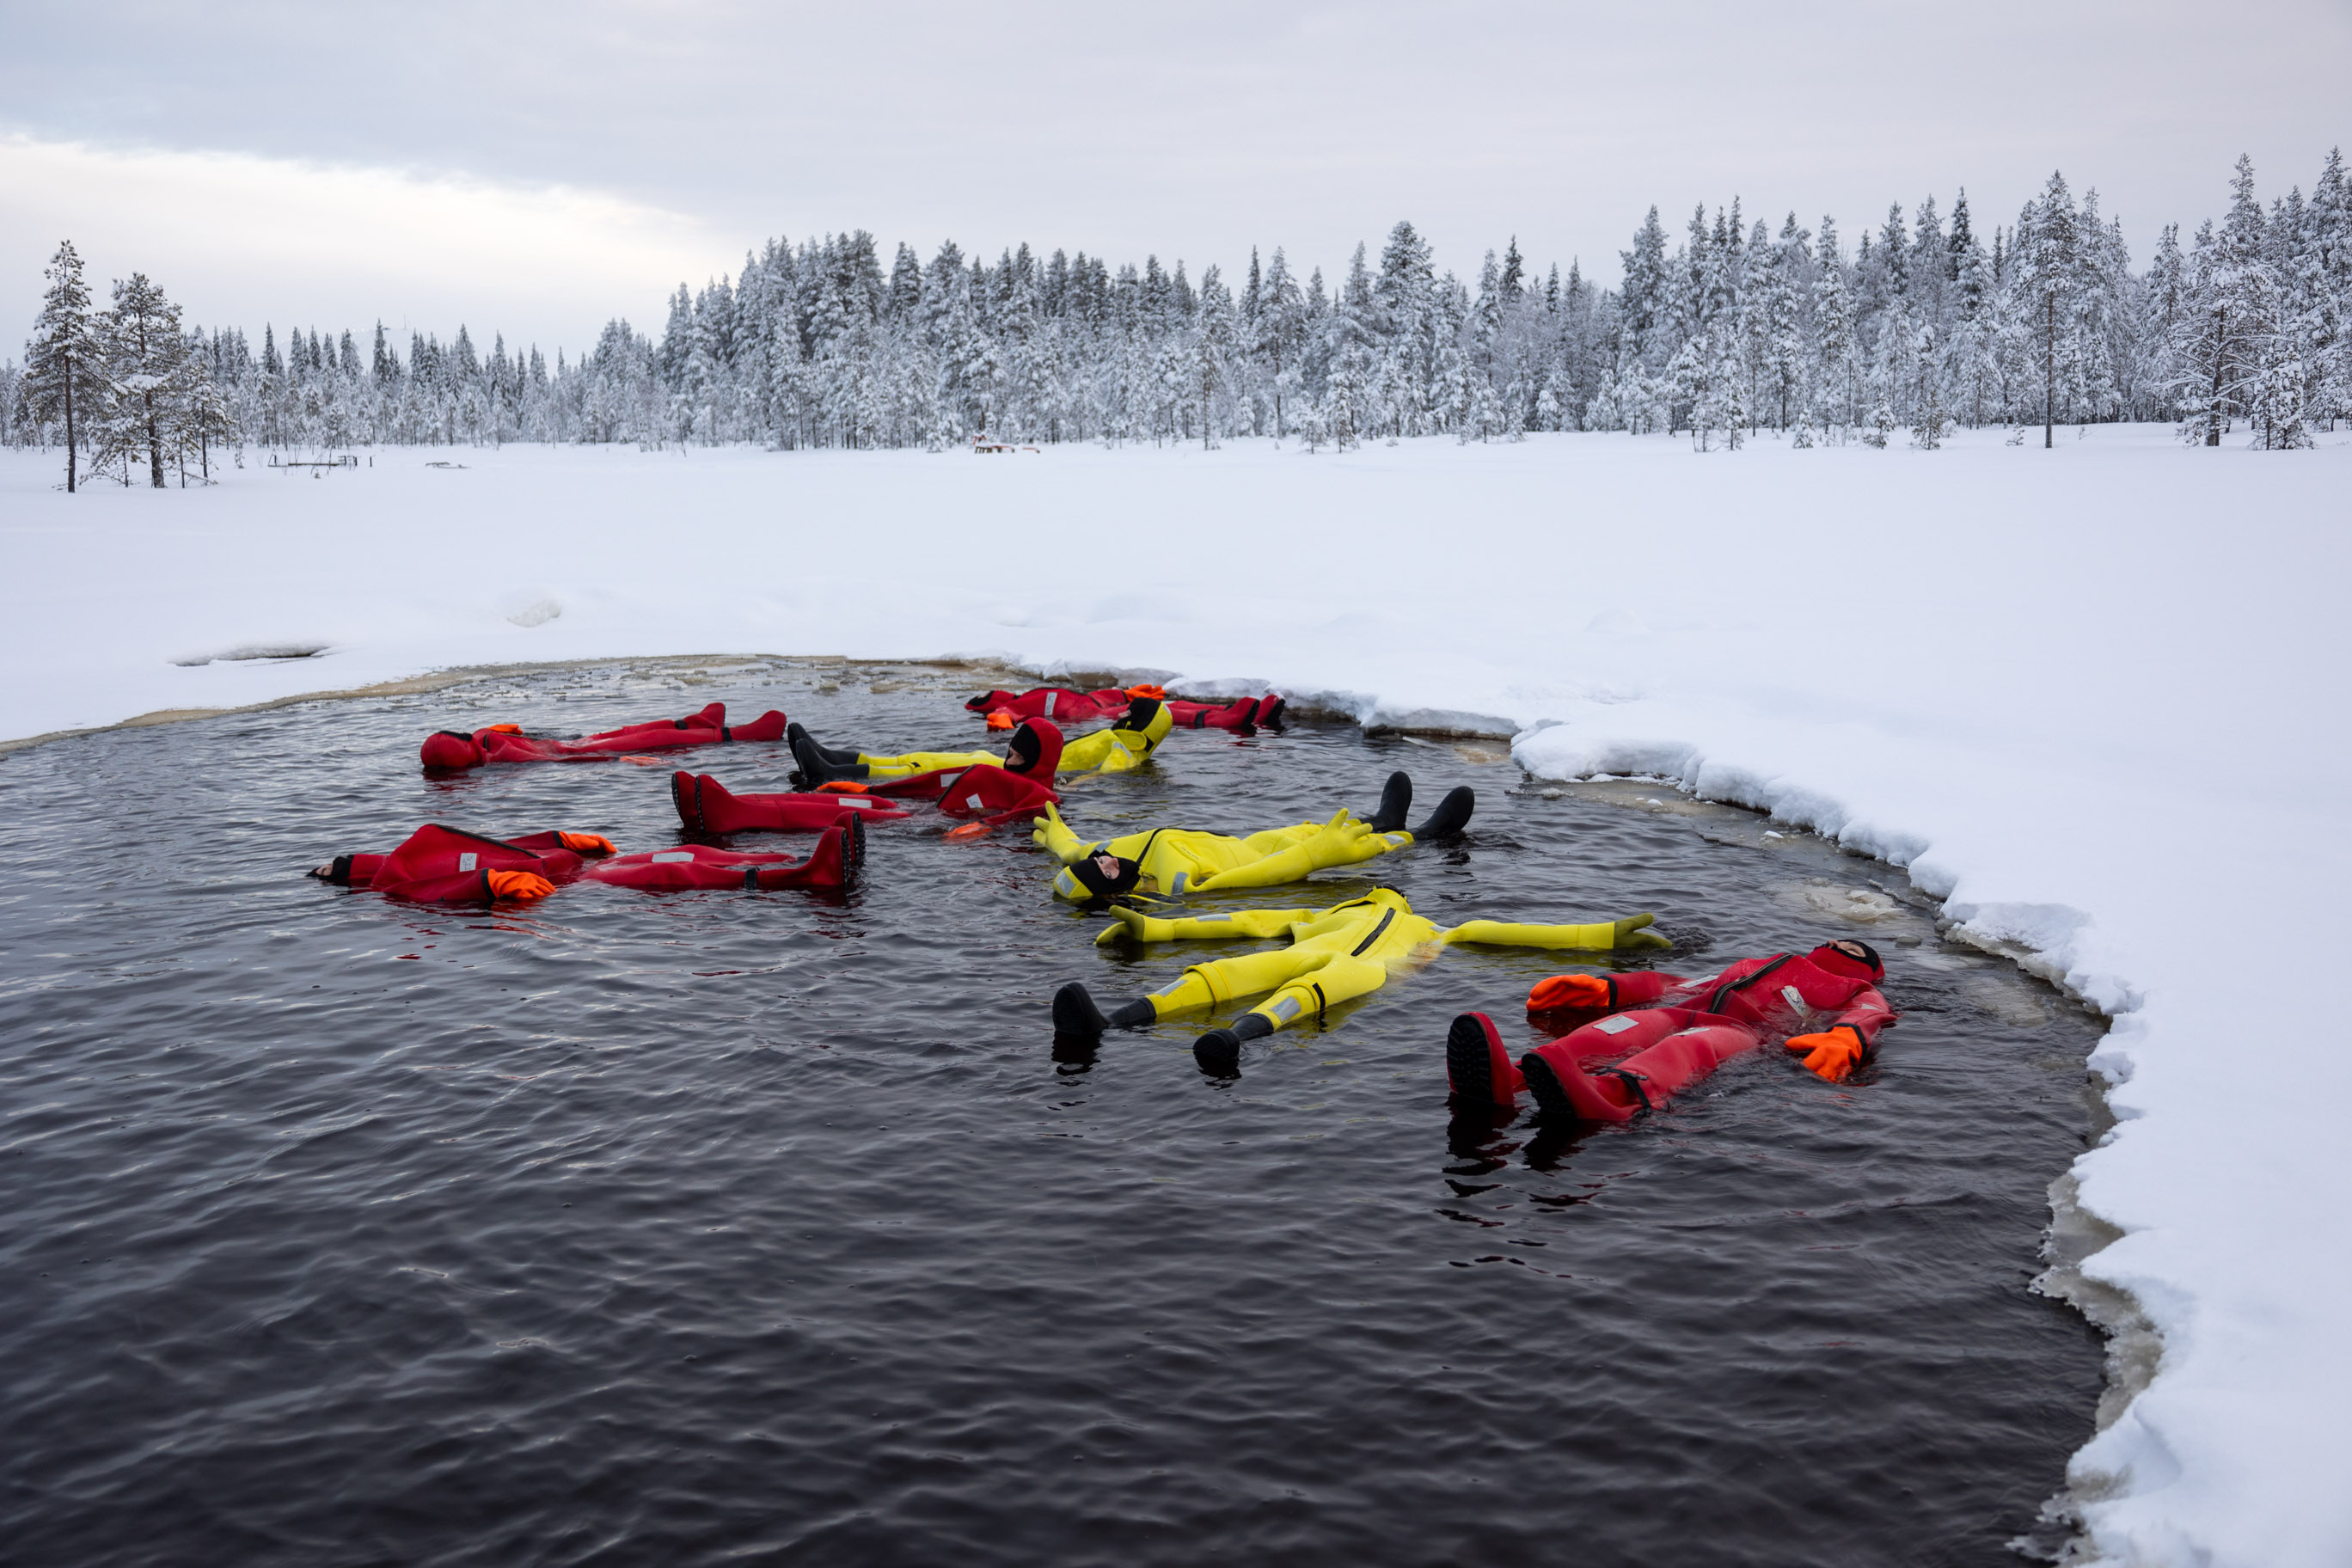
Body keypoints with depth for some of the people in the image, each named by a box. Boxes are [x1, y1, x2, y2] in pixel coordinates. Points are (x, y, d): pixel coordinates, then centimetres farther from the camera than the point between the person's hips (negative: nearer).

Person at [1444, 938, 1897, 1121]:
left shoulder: (1861, 997, 32)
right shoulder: (1754, 968, 44)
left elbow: (1868, 1019, 7)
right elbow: (1676, 987, 30)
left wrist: (1847, 1039, -19)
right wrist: (1600, 988, 14)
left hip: (1752, 1034, -3)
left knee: (1694, 1045, -38)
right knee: (1631, 1025, -31)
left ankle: (1611, 1095, -75)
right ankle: (1508, 1081, -62)